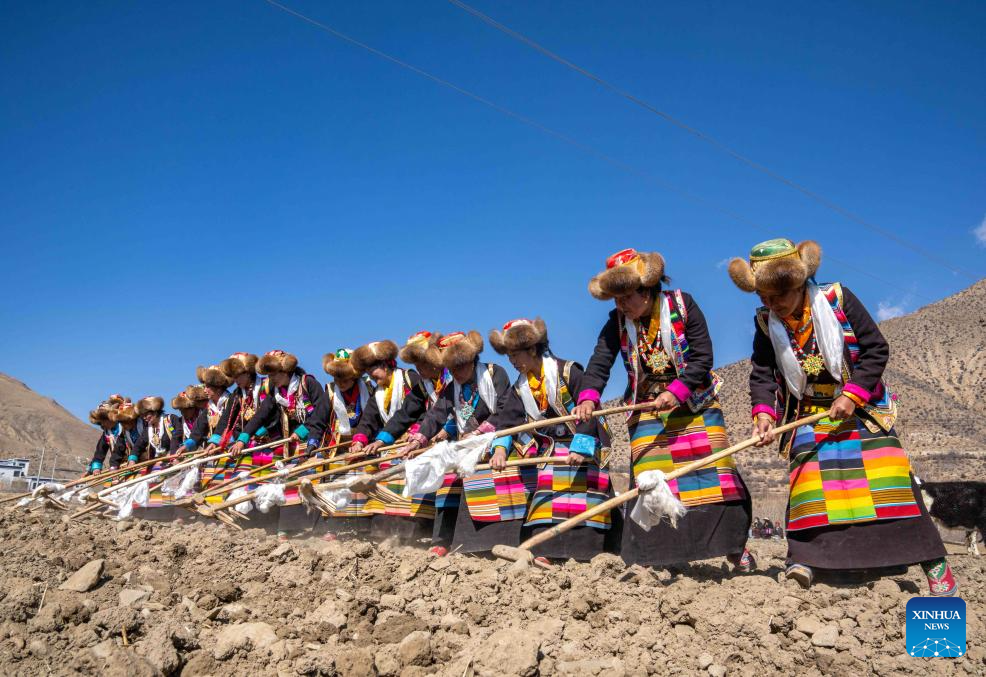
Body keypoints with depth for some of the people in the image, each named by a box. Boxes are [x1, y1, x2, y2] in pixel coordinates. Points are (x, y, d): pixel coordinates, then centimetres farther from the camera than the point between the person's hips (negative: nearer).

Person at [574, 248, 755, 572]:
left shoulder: (682, 304, -11)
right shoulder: (617, 322, -4)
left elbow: (702, 356, -14)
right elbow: (599, 362, -15)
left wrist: (675, 392, -25)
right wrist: (588, 398, -33)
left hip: (695, 402, -2)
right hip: (648, 409, 2)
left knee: (712, 471, -4)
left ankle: (735, 545, 10)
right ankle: (653, 556, 0)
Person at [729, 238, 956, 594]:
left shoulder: (837, 299, -13)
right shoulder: (765, 323, -5)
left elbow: (876, 349, -10)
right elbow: (761, 374, -7)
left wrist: (852, 395, -18)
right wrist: (763, 412, -25)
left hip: (861, 407, -2)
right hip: (809, 415, 3)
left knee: (885, 478, -7)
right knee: (809, 481, -7)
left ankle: (933, 562, 1)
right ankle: (804, 558, -4)